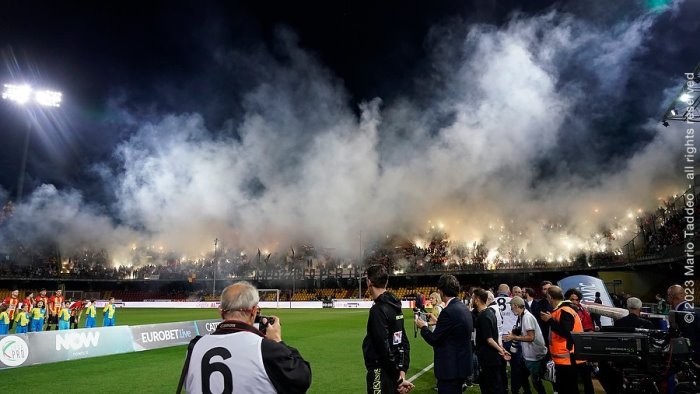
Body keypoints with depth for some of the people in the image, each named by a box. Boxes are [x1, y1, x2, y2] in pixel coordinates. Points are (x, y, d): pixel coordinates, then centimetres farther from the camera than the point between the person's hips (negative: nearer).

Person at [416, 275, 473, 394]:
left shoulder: (448, 311, -23)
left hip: (451, 367, -9)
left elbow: (434, 340, -19)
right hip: (462, 364, 9)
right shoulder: (463, 307, 5)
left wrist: (423, 327, -2)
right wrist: (437, 322, 16)